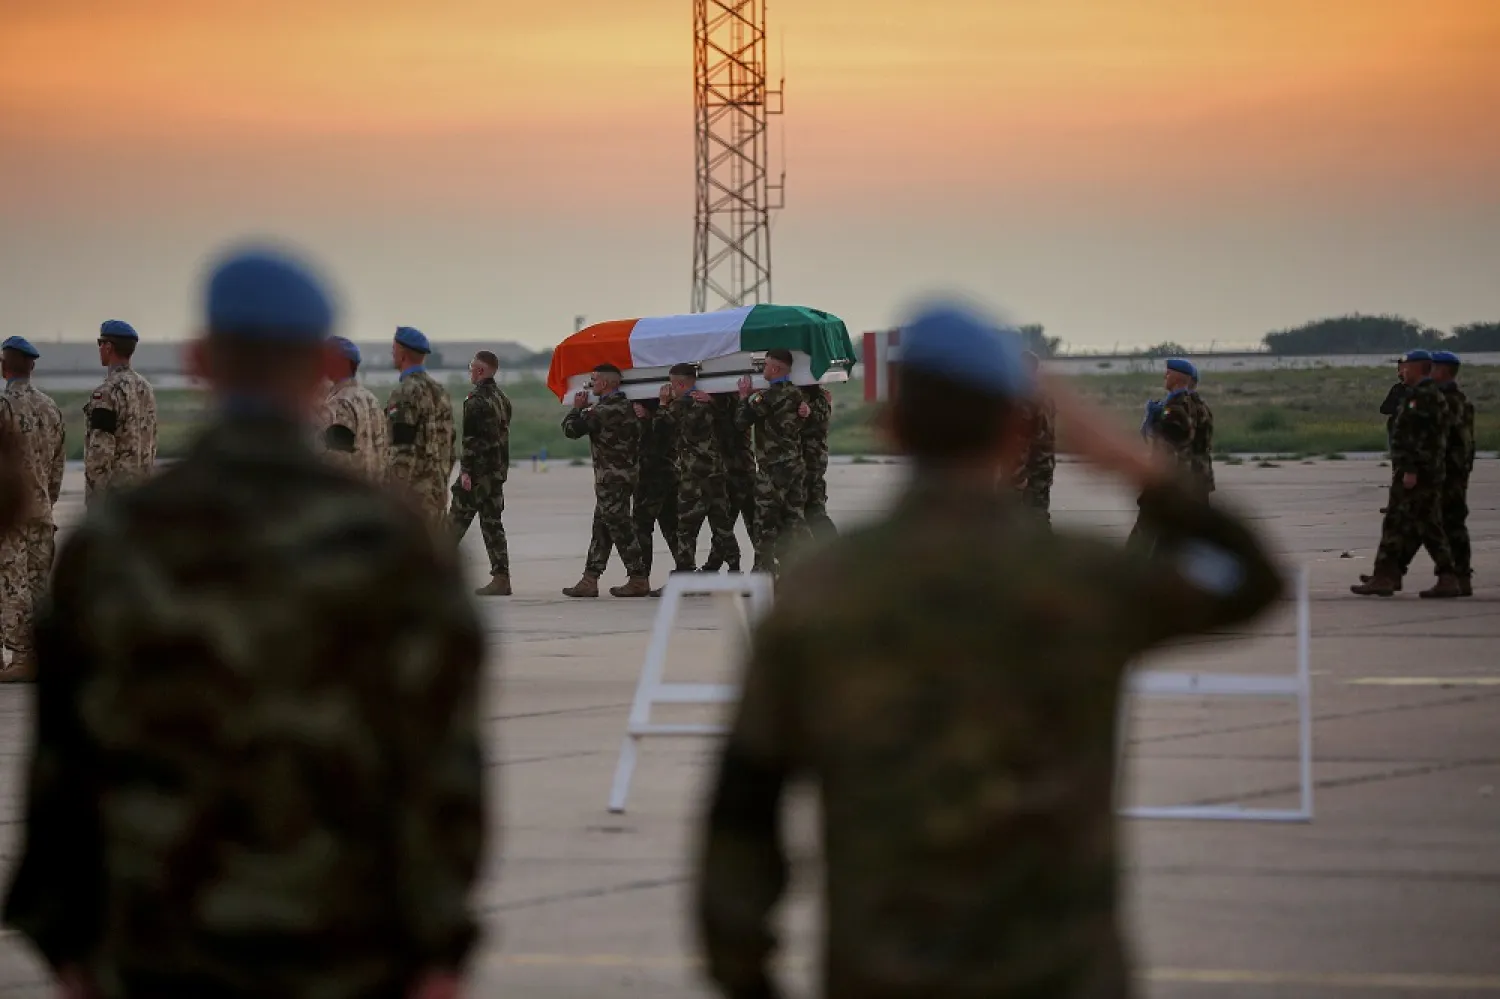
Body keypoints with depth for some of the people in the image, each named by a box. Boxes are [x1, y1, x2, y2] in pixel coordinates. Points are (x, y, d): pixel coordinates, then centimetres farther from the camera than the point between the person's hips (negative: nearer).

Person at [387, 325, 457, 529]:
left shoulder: (407, 392, -14)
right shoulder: (440, 391, 15)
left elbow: (403, 452, -19)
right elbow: (449, 446, 19)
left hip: (412, 490, -9)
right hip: (437, 493, 9)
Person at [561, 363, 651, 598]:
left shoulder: (604, 410, -19)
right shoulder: (626, 406, 12)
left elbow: (571, 429, -17)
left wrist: (577, 408, 3)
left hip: (611, 476, -10)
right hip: (628, 472, 10)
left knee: (619, 526, -6)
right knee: (601, 526, 12)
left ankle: (638, 579, -5)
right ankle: (589, 580, 15)